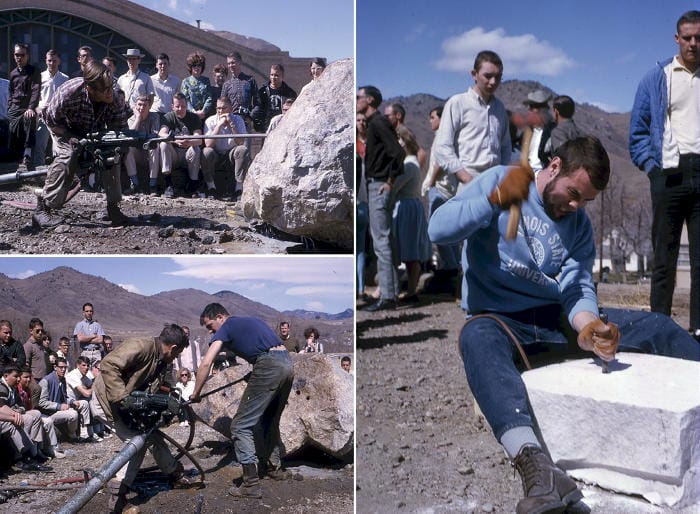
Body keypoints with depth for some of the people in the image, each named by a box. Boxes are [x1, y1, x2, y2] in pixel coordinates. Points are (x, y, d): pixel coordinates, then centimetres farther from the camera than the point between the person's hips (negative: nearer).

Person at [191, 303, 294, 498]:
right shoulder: (250, 321, 28)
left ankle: (251, 484, -5)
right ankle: (275, 466, 39)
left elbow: (206, 363, -5)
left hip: (269, 366, -8)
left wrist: (195, 394, 3)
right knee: (270, 421, 27)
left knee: (241, 426, -2)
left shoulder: (226, 328, 6)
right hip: (288, 363, 8)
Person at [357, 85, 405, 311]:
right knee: (383, 240, 13)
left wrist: (390, 181, -18)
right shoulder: (375, 123, 17)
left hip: (379, 186, -11)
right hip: (375, 185, 11)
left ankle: (387, 296, -7)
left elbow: (398, 153, -22)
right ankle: (392, 292, 18)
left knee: (381, 241, -9)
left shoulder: (378, 123, -13)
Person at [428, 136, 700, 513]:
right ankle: (536, 466, -60)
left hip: (556, 317, 6)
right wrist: (495, 200, -31)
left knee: (657, 327, -8)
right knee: (478, 337, -42)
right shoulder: (497, 181, -4)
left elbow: (578, 288, -2)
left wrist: (587, 325, -25)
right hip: (499, 318, -5)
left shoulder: (579, 224, 10)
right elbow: (438, 229, -17)